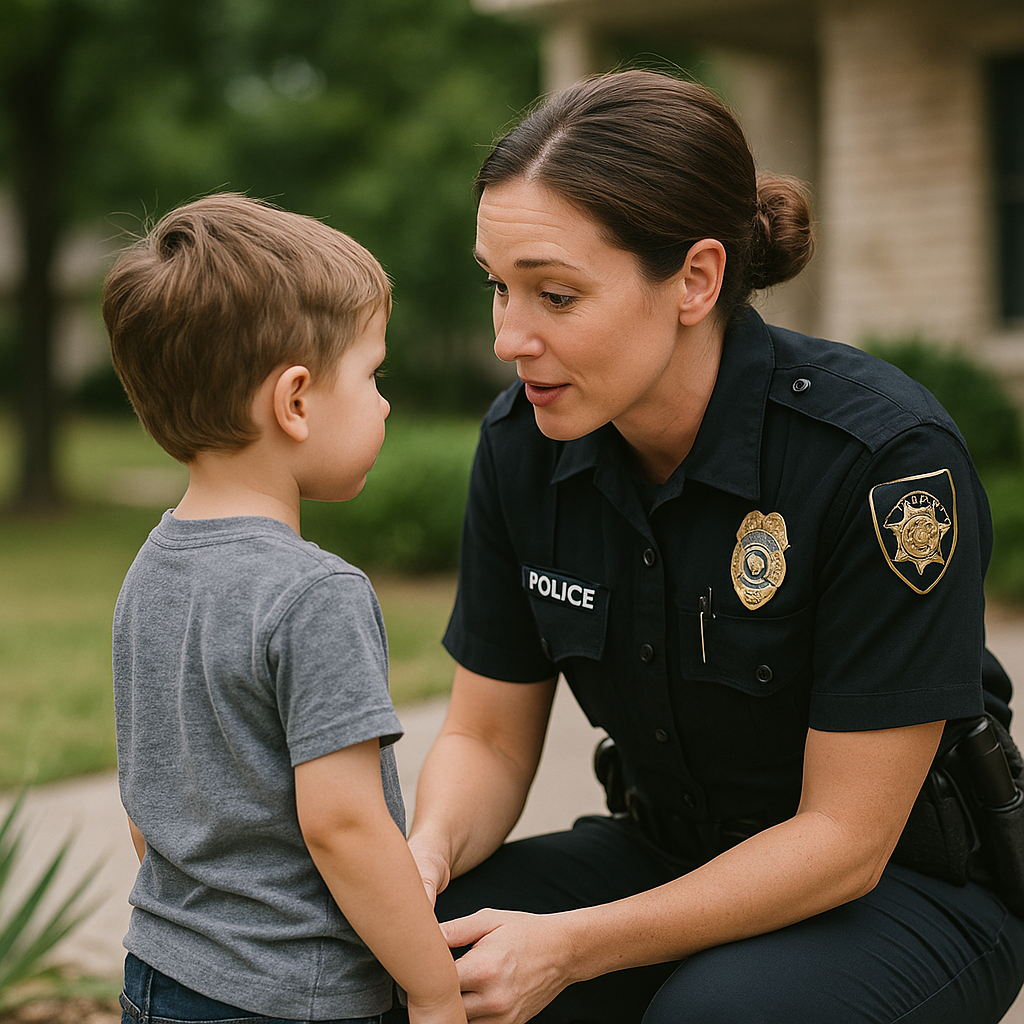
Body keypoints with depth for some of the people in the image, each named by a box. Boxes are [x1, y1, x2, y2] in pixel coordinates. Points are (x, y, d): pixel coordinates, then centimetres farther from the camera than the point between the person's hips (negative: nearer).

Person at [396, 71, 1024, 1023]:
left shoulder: (888, 459, -26)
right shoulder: (523, 444, -9)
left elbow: (844, 836, -22)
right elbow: (489, 739, 0)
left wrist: (568, 947, -28)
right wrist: (427, 855, -22)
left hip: (905, 882, -4)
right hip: (668, 854, 4)